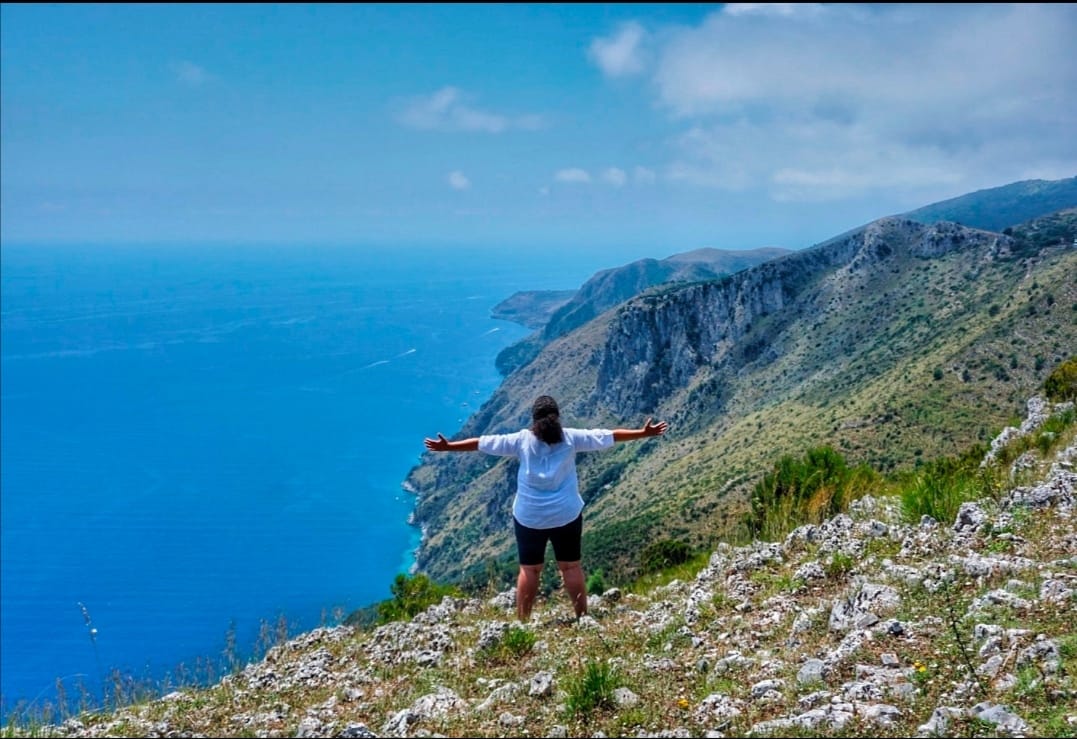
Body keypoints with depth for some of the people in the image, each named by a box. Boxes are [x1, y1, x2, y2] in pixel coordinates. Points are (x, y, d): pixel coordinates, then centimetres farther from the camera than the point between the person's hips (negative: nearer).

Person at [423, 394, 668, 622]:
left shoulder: (522, 440, -7)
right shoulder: (570, 438, -6)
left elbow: (481, 443, -2)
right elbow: (609, 436, -1)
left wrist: (448, 447, 7)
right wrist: (643, 433, 8)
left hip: (529, 517, 0)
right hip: (566, 515, 0)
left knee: (529, 569, 11)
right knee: (571, 567, 12)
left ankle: (522, 622, 15)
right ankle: (582, 618, 18)